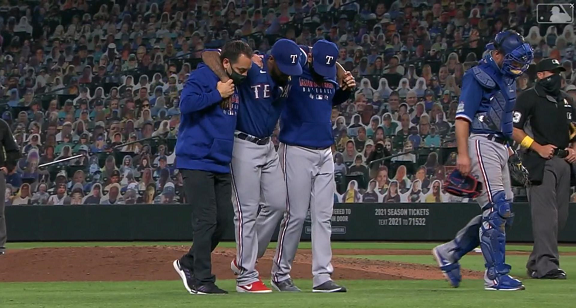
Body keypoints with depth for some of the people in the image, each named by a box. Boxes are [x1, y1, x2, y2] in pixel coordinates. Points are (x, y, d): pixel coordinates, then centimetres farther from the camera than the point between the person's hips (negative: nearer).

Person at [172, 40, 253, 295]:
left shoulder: (235, 85, 14)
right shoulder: (202, 77, -11)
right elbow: (186, 103, -24)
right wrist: (218, 94, -18)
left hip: (221, 164, 8)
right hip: (197, 162, -8)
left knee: (221, 222, 7)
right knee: (206, 221, -10)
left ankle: (188, 264, 25)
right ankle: (202, 281, -5)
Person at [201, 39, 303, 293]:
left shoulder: (288, 76, 1)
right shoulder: (251, 70, -20)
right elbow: (209, 53, -24)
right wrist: (225, 79, -41)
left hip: (268, 147, 8)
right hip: (244, 146, -8)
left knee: (277, 204, 9)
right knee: (247, 211, -6)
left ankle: (244, 260, 23)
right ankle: (246, 277, 0)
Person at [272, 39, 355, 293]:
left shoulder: (330, 76, 9)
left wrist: (348, 88, 6)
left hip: (325, 153, 6)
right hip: (297, 151, -6)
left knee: (323, 216, 3)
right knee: (296, 215, -3)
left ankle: (322, 277, 4)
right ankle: (280, 273, 10)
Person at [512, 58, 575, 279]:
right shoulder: (529, 98, -1)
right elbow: (514, 129, -7)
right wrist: (538, 148, -15)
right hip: (541, 162, -7)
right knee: (545, 213, -16)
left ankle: (536, 263, 17)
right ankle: (546, 264, -22)